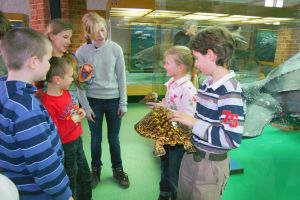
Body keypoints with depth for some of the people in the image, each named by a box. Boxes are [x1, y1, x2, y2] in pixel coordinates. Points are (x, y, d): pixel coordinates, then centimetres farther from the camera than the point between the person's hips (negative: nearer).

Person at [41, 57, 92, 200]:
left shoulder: (65, 92, -1)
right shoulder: (47, 104, -28)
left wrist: (78, 112, -1)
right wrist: (73, 121, -25)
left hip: (77, 141, 9)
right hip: (65, 149, -8)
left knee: (85, 177, 25)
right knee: (70, 183, 15)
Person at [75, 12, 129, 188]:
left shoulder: (115, 48, -6)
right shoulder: (81, 52, -8)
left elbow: (121, 77, -2)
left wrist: (123, 102, -2)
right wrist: (85, 106, -5)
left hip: (113, 99, 1)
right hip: (93, 101, 0)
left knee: (114, 138, 13)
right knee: (96, 138, 13)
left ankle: (118, 169, 34)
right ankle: (96, 169, 37)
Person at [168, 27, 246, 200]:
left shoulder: (230, 91, -24)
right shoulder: (207, 83, 3)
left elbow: (232, 139, -29)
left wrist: (193, 122, -27)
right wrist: (183, 118, 5)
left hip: (211, 164, -8)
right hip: (191, 155, 8)